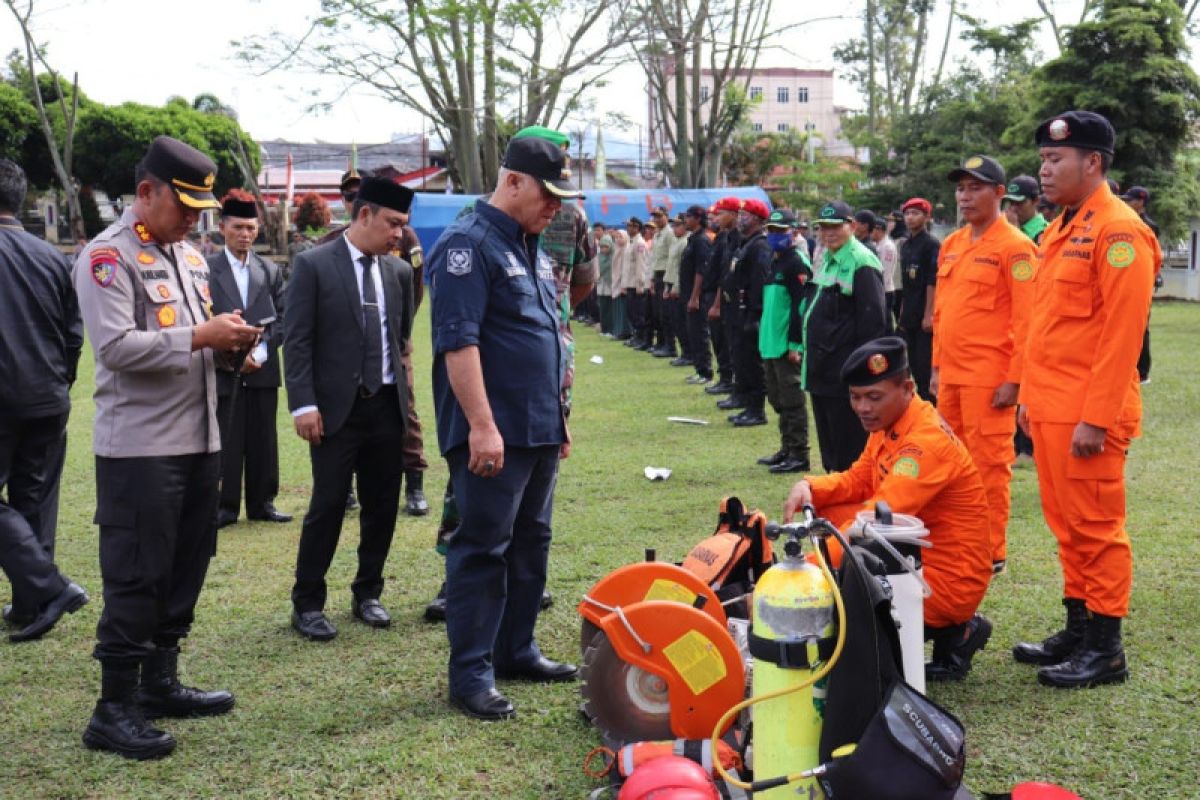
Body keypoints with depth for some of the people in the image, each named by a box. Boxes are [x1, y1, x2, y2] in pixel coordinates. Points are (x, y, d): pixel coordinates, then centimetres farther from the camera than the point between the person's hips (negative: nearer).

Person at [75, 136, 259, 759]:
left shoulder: (189, 256, 17)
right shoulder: (107, 257, -10)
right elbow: (116, 346, -20)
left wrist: (231, 344, 3)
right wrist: (200, 337, -20)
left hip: (198, 441, 9)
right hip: (139, 447, -8)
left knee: (185, 568, 14)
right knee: (134, 578, -4)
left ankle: (159, 683, 28)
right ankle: (114, 710, 6)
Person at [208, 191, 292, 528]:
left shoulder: (270, 271, 10)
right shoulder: (207, 270, -2)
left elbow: (282, 319, 6)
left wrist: (261, 351, -8)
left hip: (263, 370, 3)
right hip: (224, 372, -3)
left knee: (263, 440, 8)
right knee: (226, 442, 0)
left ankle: (262, 503, 17)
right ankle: (224, 506, 9)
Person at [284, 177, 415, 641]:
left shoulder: (400, 271, 9)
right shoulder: (313, 266, -5)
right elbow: (296, 341, -8)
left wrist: (406, 395, 14)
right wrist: (303, 404, -14)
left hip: (388, 406, 5)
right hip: (337, 408, -5)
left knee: (382, 506, 9)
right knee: (327, 506, -1)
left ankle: (367, 594, 26)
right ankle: (307, 604, 12)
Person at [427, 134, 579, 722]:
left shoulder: (530, 247, 17)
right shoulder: (468, 244, -12)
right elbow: (458, 341, -20)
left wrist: (558, 417, 22)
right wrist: (482, 426, -24)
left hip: (538, 431, 9)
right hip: (493, 433, -9)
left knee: (530, 543, 15)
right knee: (482, 549, -4)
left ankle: (516, 651, 26)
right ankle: (471, 674, 3)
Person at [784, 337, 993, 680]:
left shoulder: (927, 441, -25)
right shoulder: (889, 424, 4)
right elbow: (858, 480, 11)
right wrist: (810, 486, -11)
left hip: (949, 580, -10)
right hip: (914, 555, 10)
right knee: (831, 511, -1)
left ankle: (954, 633, -1)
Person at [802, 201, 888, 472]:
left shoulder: (862, 262, -14)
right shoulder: (826, 259, 15)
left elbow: (873, 320, -18)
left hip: (845, 374, -9)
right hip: (823, 368, 10)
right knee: (827, 438, 17)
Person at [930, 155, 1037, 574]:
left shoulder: (1014, 247, -9)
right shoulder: (951, 245, 14)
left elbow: (1026, 319, -13)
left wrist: (1014, 379, -17)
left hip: (989, 378, -7)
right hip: (952, 376, 7)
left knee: (988, 463, -1)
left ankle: (993, 552, 8)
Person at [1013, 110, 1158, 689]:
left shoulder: (1119, 232, -13)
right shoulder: (1058, 232, 16)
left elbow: (1121, 333, -18)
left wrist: (1095, 418, -20)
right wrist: (1030, 394, 17)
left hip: (1087, 416, -9)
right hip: (1050, 408, 9)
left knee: (1095, 527, -1)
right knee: (1066, 524, 15)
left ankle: (1105, 649, 9)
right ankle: (1077, 630, 26)